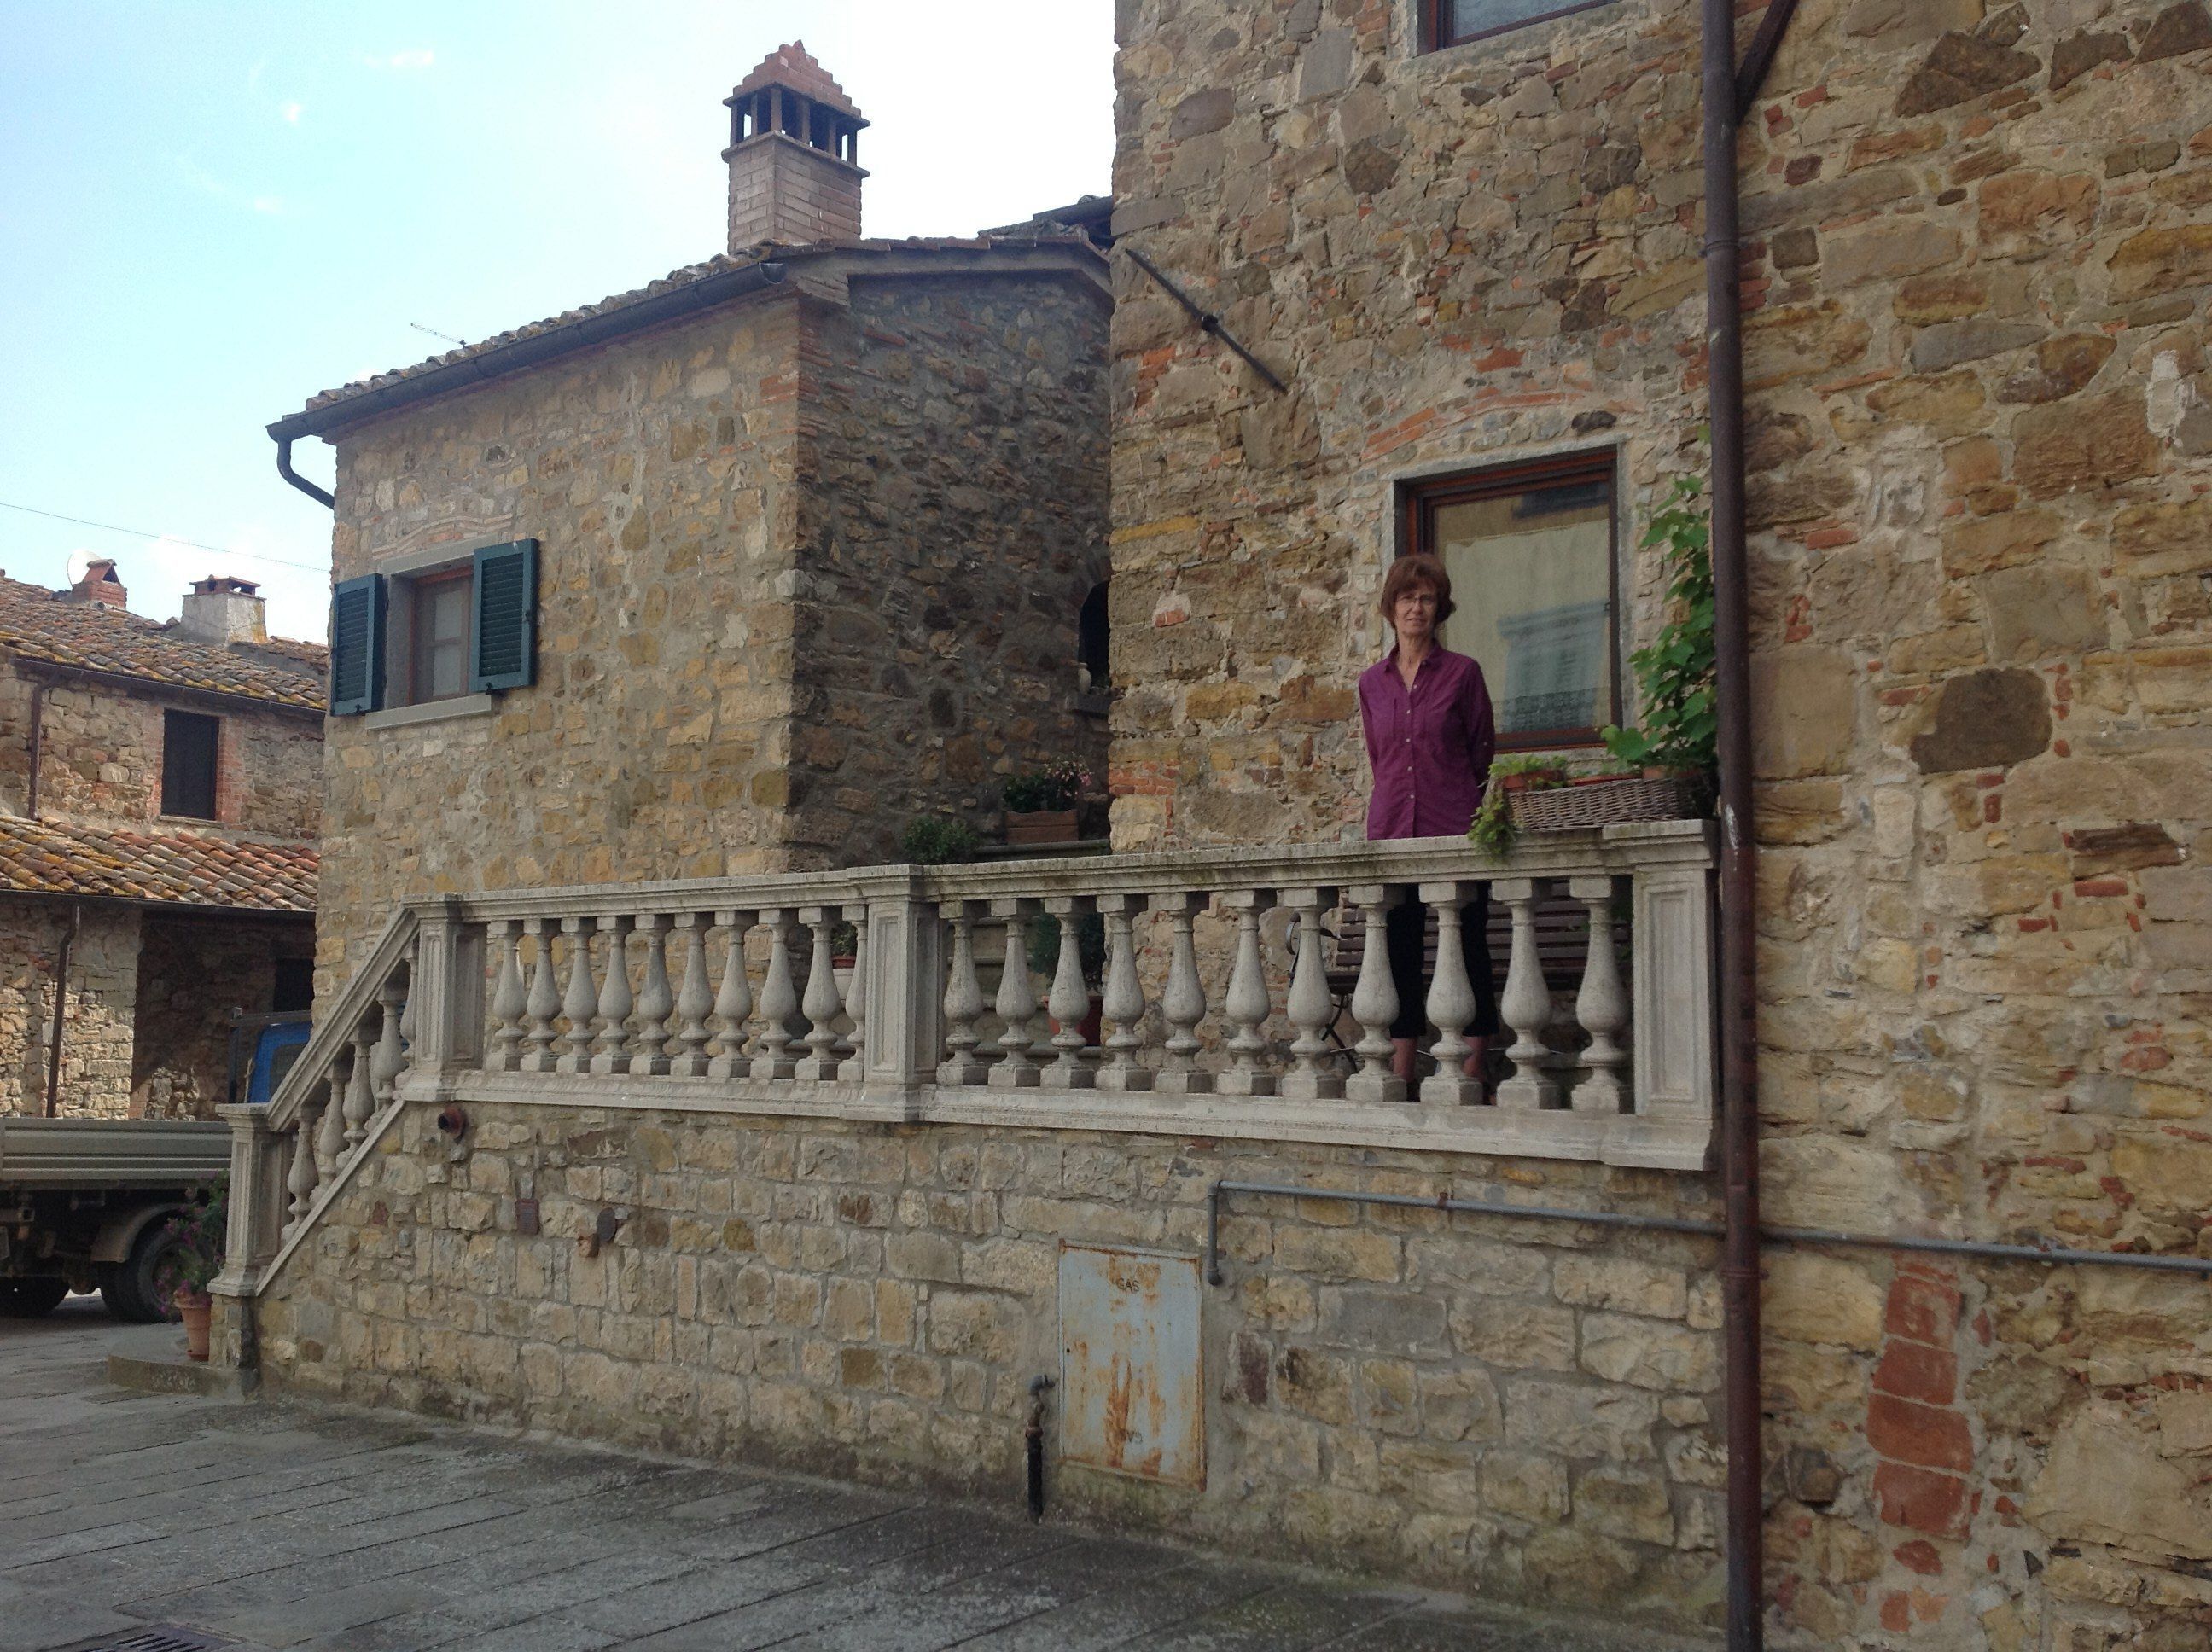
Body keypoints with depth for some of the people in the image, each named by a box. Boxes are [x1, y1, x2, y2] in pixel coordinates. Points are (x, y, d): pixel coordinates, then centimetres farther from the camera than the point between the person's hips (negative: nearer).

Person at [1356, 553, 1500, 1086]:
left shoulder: (1462, 672, 2)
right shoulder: (1372, 682, 11)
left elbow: (1482, 754, 8)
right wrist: (1395, 805, 15)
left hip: (1456, 829, -3)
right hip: (1391, 832, 3)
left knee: (1468, 952, -2)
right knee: (1399, 956, 4)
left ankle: (1470, 1076, 3)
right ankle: (1400, 1077, 9)